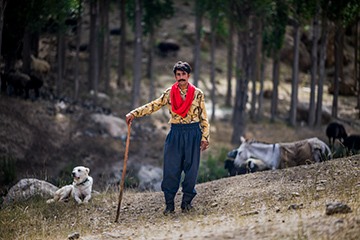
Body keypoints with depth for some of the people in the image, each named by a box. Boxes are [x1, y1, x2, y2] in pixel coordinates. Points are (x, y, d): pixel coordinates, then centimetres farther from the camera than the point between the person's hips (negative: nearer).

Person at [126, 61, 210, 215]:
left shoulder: (197, 93, 2)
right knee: (171, 169, -4)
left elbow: (203, 118, 5)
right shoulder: (169, 93, 5)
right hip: (175, 133, 1)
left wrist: (205, 138, 0)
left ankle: (186, 202, 13)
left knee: (191, 169, 1)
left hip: (193, 134, -1)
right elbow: (154, 106, 3)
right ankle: (170, 204, 2)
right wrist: (134, 113, -9)